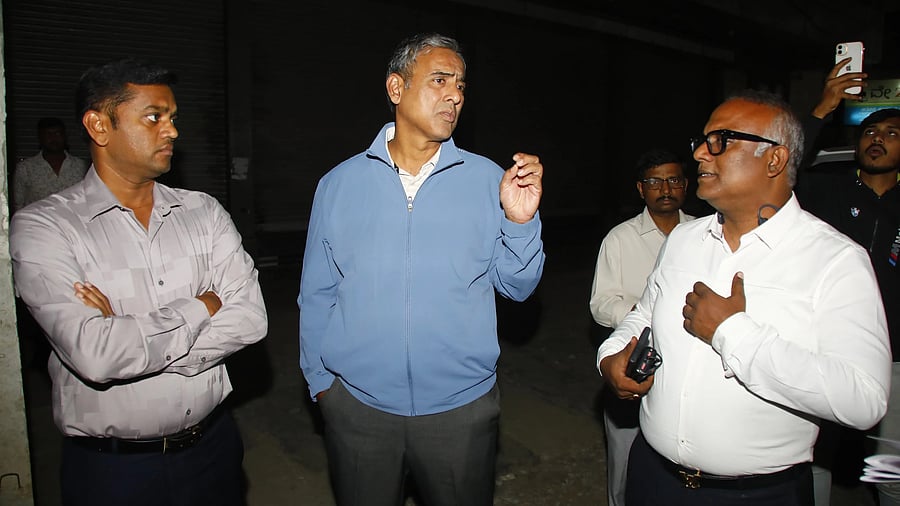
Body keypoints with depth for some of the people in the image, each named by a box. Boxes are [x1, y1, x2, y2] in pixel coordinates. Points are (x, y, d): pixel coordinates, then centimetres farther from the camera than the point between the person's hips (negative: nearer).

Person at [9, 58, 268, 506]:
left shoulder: (204, 212, -1)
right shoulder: (42, 226, -11)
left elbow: (250, 318, -12)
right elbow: (94, 355, -24)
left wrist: (132, 338, -19)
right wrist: (201, 306, -13)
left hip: (212, 446, 4)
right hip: (110, 467, -3)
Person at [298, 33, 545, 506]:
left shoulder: (487, 180, -5)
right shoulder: (339, 184, -2)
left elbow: (517, 285, -5)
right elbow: (317, 295, 4)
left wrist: (520, 220, -20)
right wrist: (319, 381, 5)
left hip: (461, 406, 0)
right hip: (357, 405, 1)